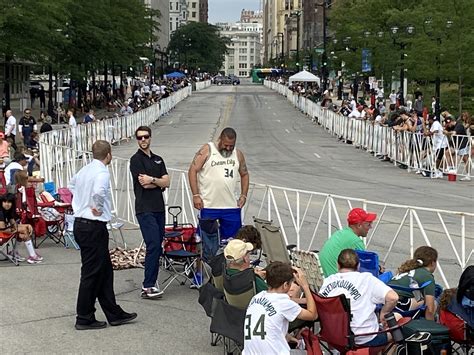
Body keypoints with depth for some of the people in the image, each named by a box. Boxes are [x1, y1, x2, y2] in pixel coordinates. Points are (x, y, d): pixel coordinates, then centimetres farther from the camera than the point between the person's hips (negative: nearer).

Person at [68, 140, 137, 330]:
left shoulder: (84, 170, 11)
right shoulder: (102, 172, -16)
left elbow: (71, 185, 30)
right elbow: (99, 192, -35)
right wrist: (98, 207, -17)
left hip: (80, 223, 9)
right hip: (93, 227, -9)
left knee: (104, 271, 15)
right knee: (92, 273, 0)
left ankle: (114, 313, 21)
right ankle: (84, 319, 7)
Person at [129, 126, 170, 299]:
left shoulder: (158, 160, 18)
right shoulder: (136, 159, -2)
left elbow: (166, 182, 6)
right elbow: (144, 184, -11)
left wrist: (152, 179, -7)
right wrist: (159, 182, 3)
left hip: (159, 208, 7)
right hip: (145, 209, -7)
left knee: (157, 247, 6)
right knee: (153, 245, -14)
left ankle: (151, 282, 12)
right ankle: (148, 286, -13)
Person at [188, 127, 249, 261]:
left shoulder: (238, 154, 9)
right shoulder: (207, 150, -4)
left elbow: (244, 174, 22)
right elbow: (192, 171, -6)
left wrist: (243, 195, 10)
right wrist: (196, 195, -11)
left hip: (232, 206, 4)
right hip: (208, 206, -4)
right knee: (208, 241, 2)